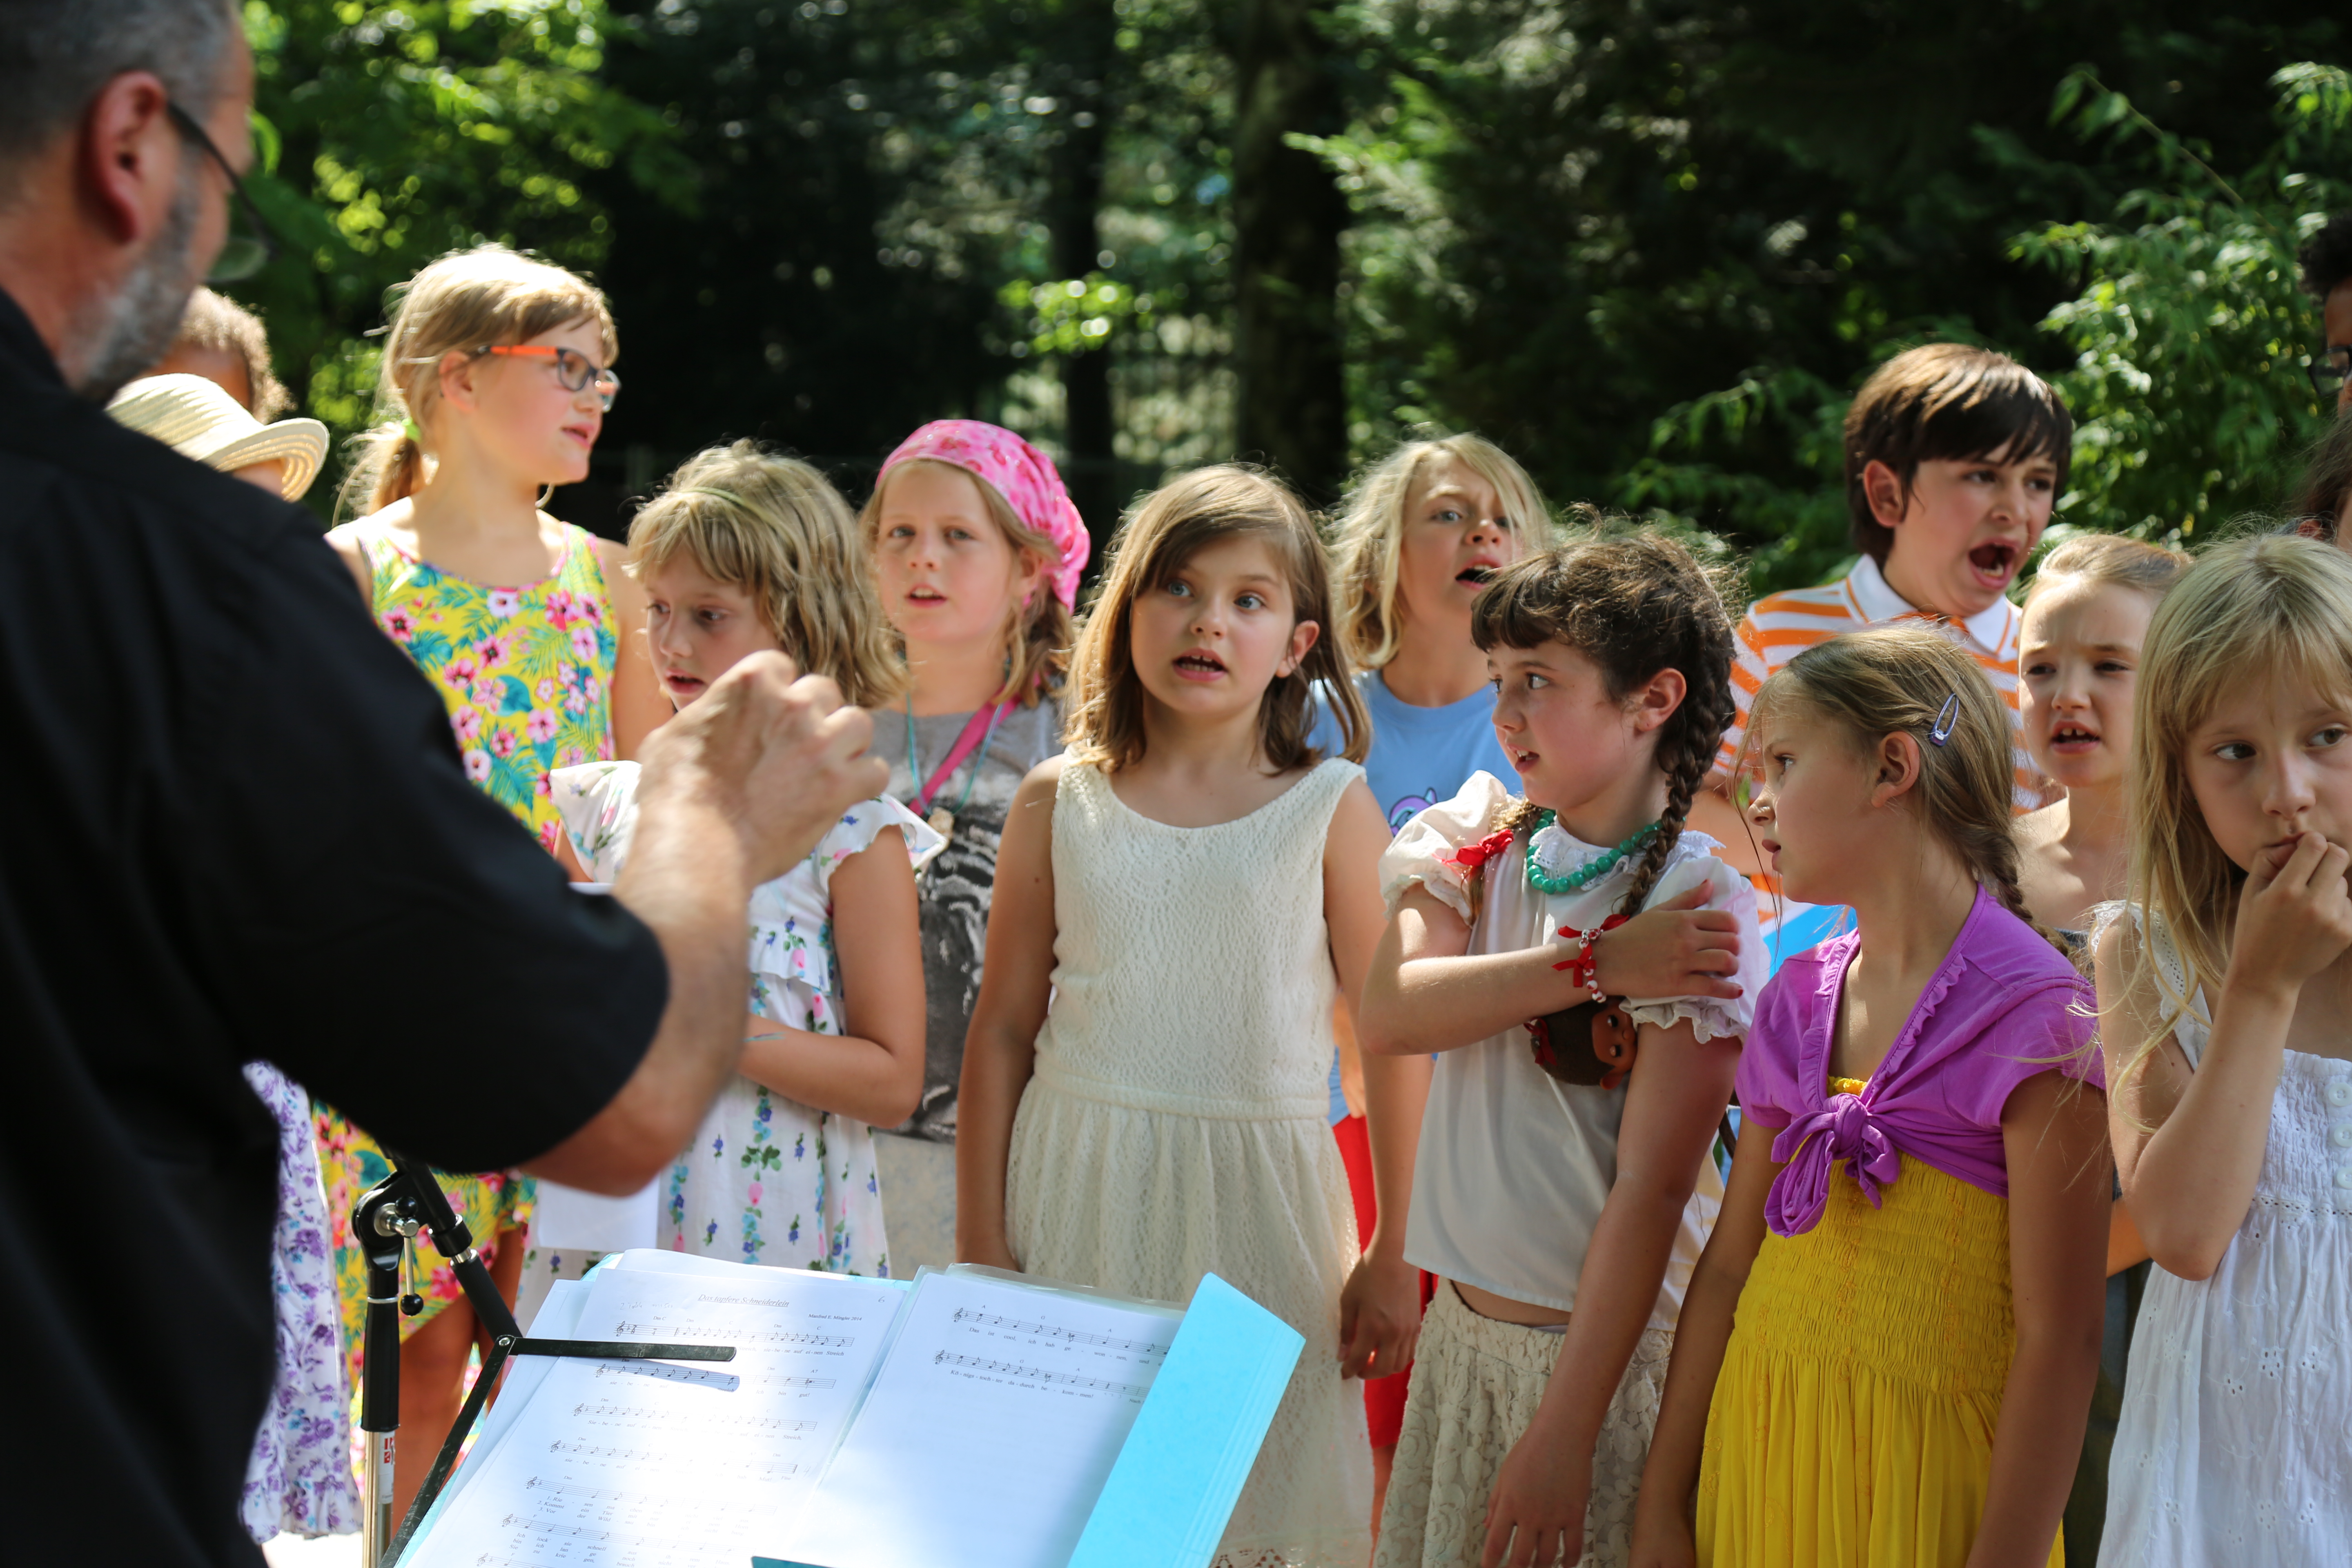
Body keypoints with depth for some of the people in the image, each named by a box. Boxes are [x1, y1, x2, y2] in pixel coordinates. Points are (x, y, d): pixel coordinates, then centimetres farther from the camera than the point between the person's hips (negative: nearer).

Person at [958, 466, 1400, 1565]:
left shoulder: (1331, 807, -1)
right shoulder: (1059, 804, 3)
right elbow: (1002, 1030, 8)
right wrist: (979, 1244, 7)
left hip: (1256, 1199, -1)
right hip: (1077, 1192, 1)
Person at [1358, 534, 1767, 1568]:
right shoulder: (1481, 850, 6)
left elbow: (1651, 1186, -15)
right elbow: (1386, 1017, -13)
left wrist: (1564, 1428, -18)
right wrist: (1596, 967, -22)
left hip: (1610, 1342, -5)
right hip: (1463, 1333, 5)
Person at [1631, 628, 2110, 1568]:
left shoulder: (2030, 1011, -13)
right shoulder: (1797, 1001, 8)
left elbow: (2058, 1340, -15)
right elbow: (1729, 1266, 12)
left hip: (1922, 1470, -6)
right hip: (1759, 1452, 6)